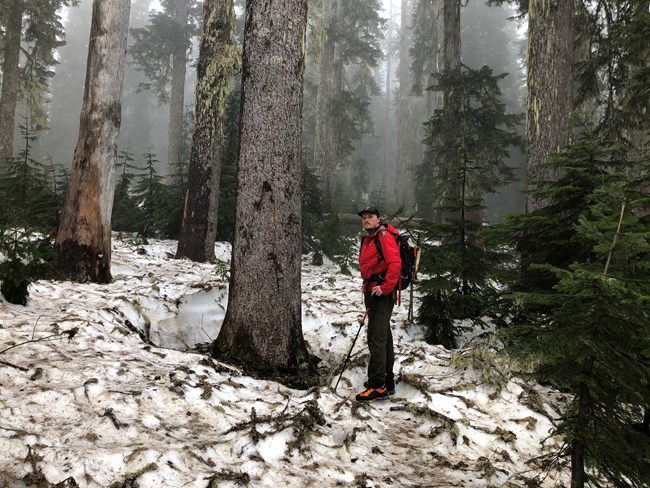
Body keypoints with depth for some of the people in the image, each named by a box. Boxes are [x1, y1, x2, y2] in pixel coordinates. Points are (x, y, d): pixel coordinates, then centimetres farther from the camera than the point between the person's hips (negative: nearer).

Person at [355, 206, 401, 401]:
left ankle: (378, 387, -6)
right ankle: (387, 381, 26)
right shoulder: (368, 239, 18)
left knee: (377, 338, -10)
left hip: (382, 293, -10)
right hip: (373, 292, 10)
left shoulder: (384, 236, -11)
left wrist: (385, 287, -21)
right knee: (383, 336, 16)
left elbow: (395, 263, -21)